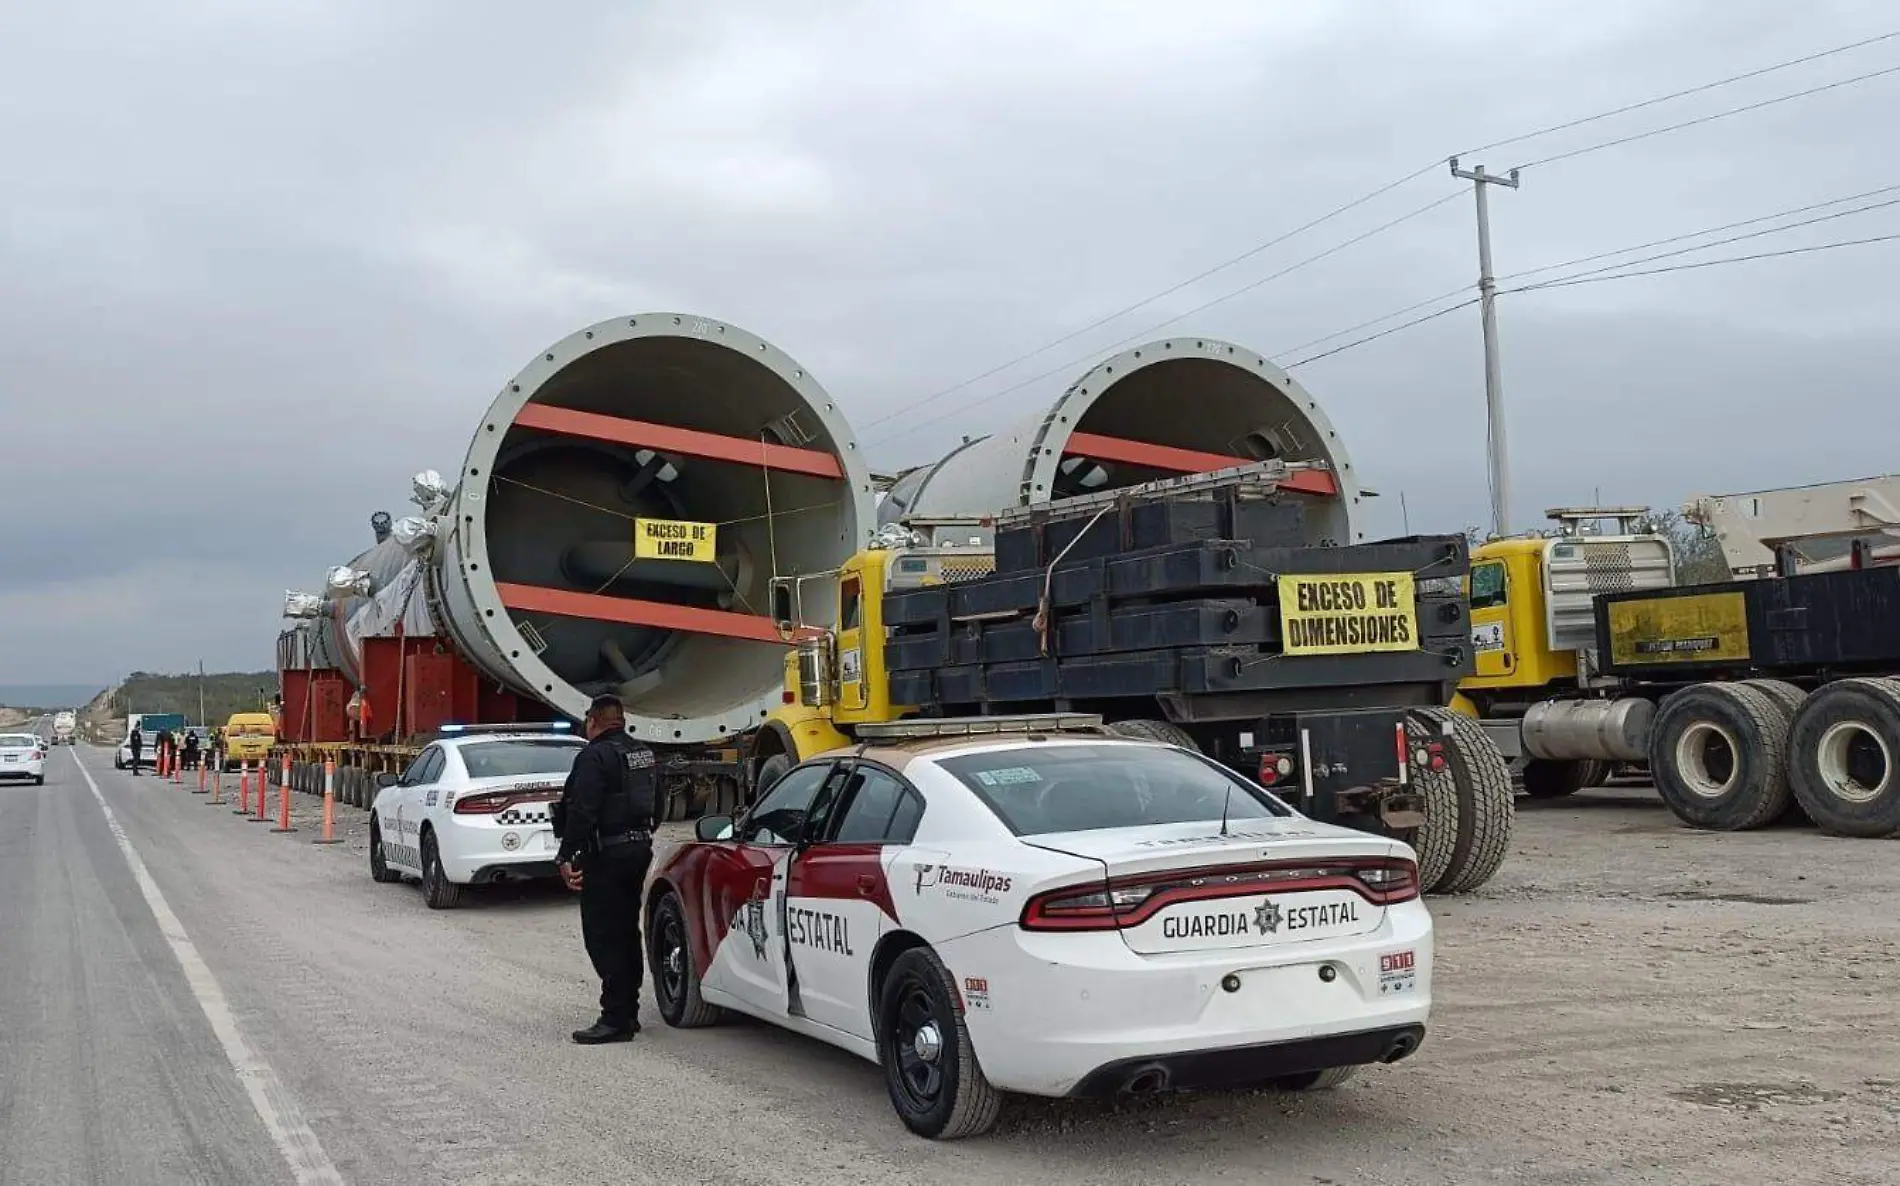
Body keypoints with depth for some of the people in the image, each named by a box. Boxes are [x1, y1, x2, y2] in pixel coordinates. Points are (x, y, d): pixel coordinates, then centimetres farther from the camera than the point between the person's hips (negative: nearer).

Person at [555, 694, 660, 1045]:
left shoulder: (595, 757, -15)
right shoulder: (644, 754, 14)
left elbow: (582, 812, -23)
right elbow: (656, 807, 22)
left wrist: (566, 856, -20)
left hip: (606, 855, -9)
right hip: (639, 849, 9)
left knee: (603, 937, -6)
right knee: (627, 932, 16)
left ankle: (615, 1019, -8)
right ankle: (628, 1013, 23)